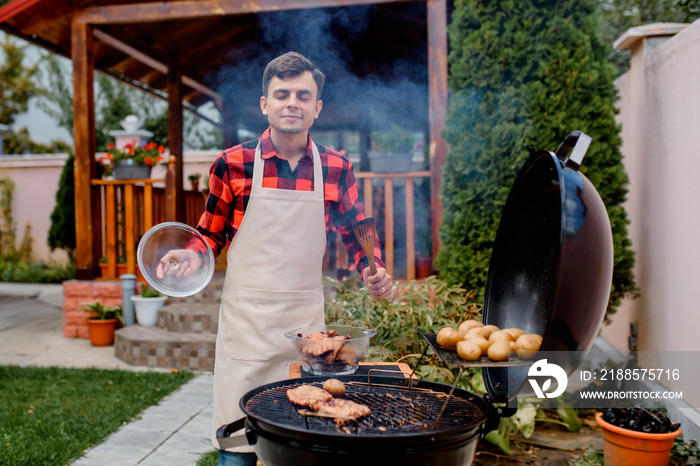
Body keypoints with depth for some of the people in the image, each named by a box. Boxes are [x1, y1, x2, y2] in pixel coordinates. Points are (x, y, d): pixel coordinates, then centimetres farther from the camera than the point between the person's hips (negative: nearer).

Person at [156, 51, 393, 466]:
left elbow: (357, 233, 13)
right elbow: (213, 233, 9)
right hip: (246, 317, -1)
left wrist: (373, 271, -4)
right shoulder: (233, 165, -2)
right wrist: (192, 257, -11)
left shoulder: (336, 169, 3)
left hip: (307, 317, 2)